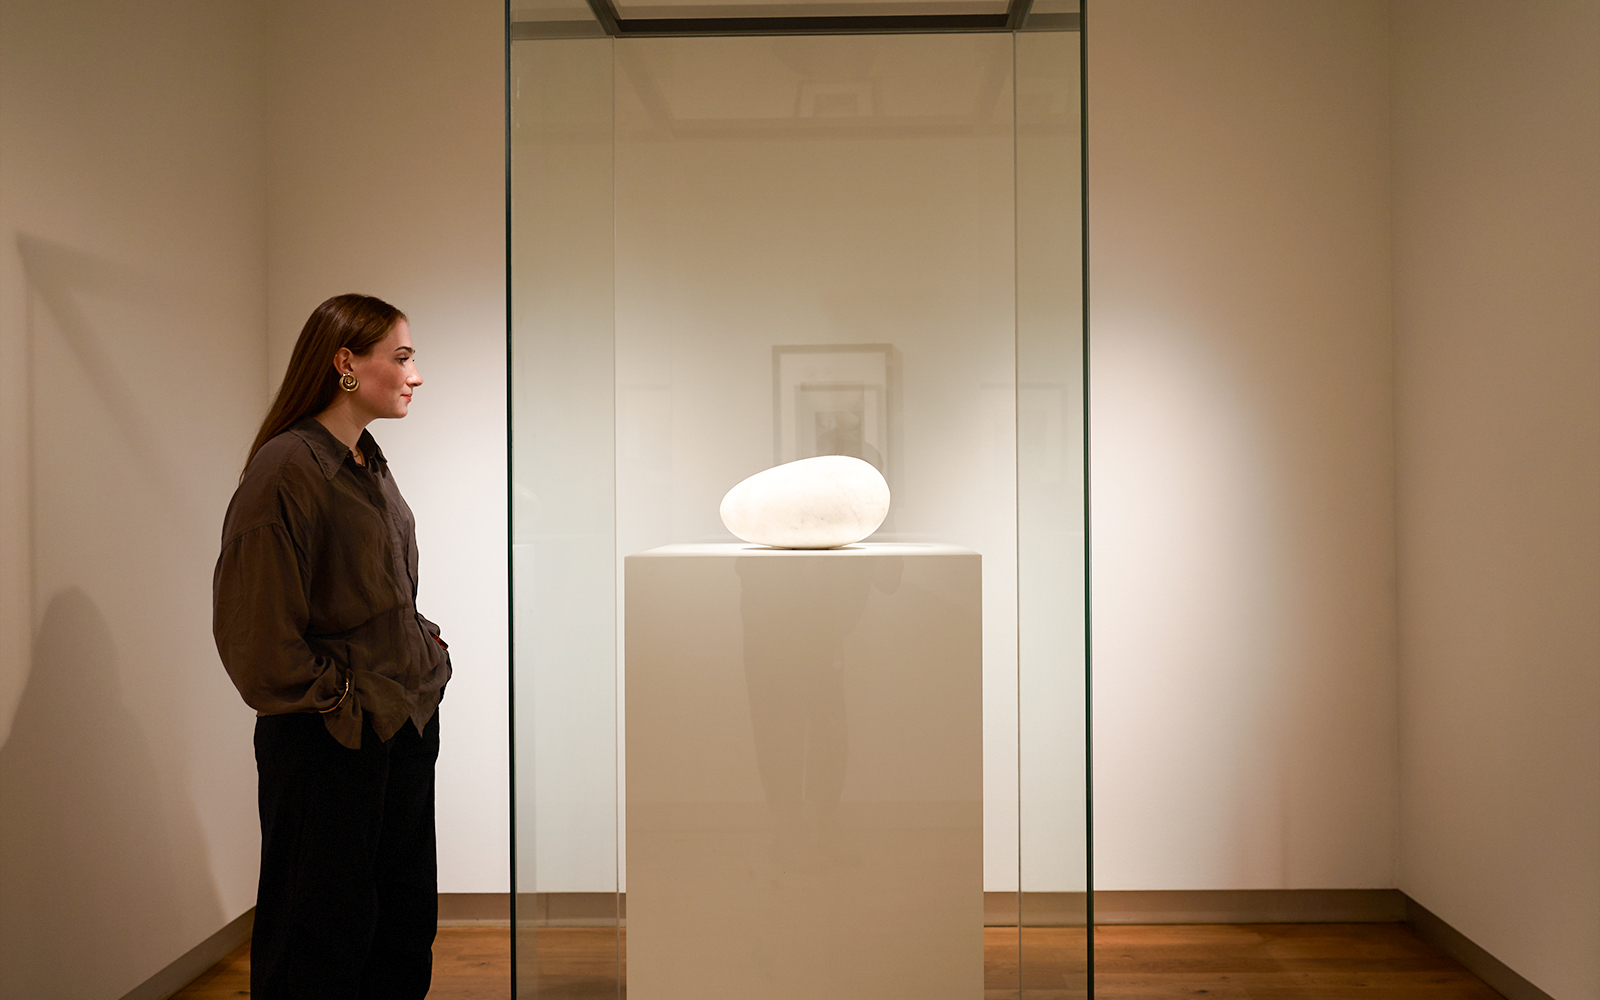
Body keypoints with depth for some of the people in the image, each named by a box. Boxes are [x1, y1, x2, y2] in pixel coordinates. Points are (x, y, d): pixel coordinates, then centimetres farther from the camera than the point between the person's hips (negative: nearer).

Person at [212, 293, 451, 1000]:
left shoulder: (368, 463, 11)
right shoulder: (288, 468, -16)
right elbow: (254, 625, -19)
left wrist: (428, 654, 10)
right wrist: (336, 703, -13)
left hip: (407, 724, 8)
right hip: (329, 742, -8)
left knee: (407, 919, 16)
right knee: (324, 940, 5)